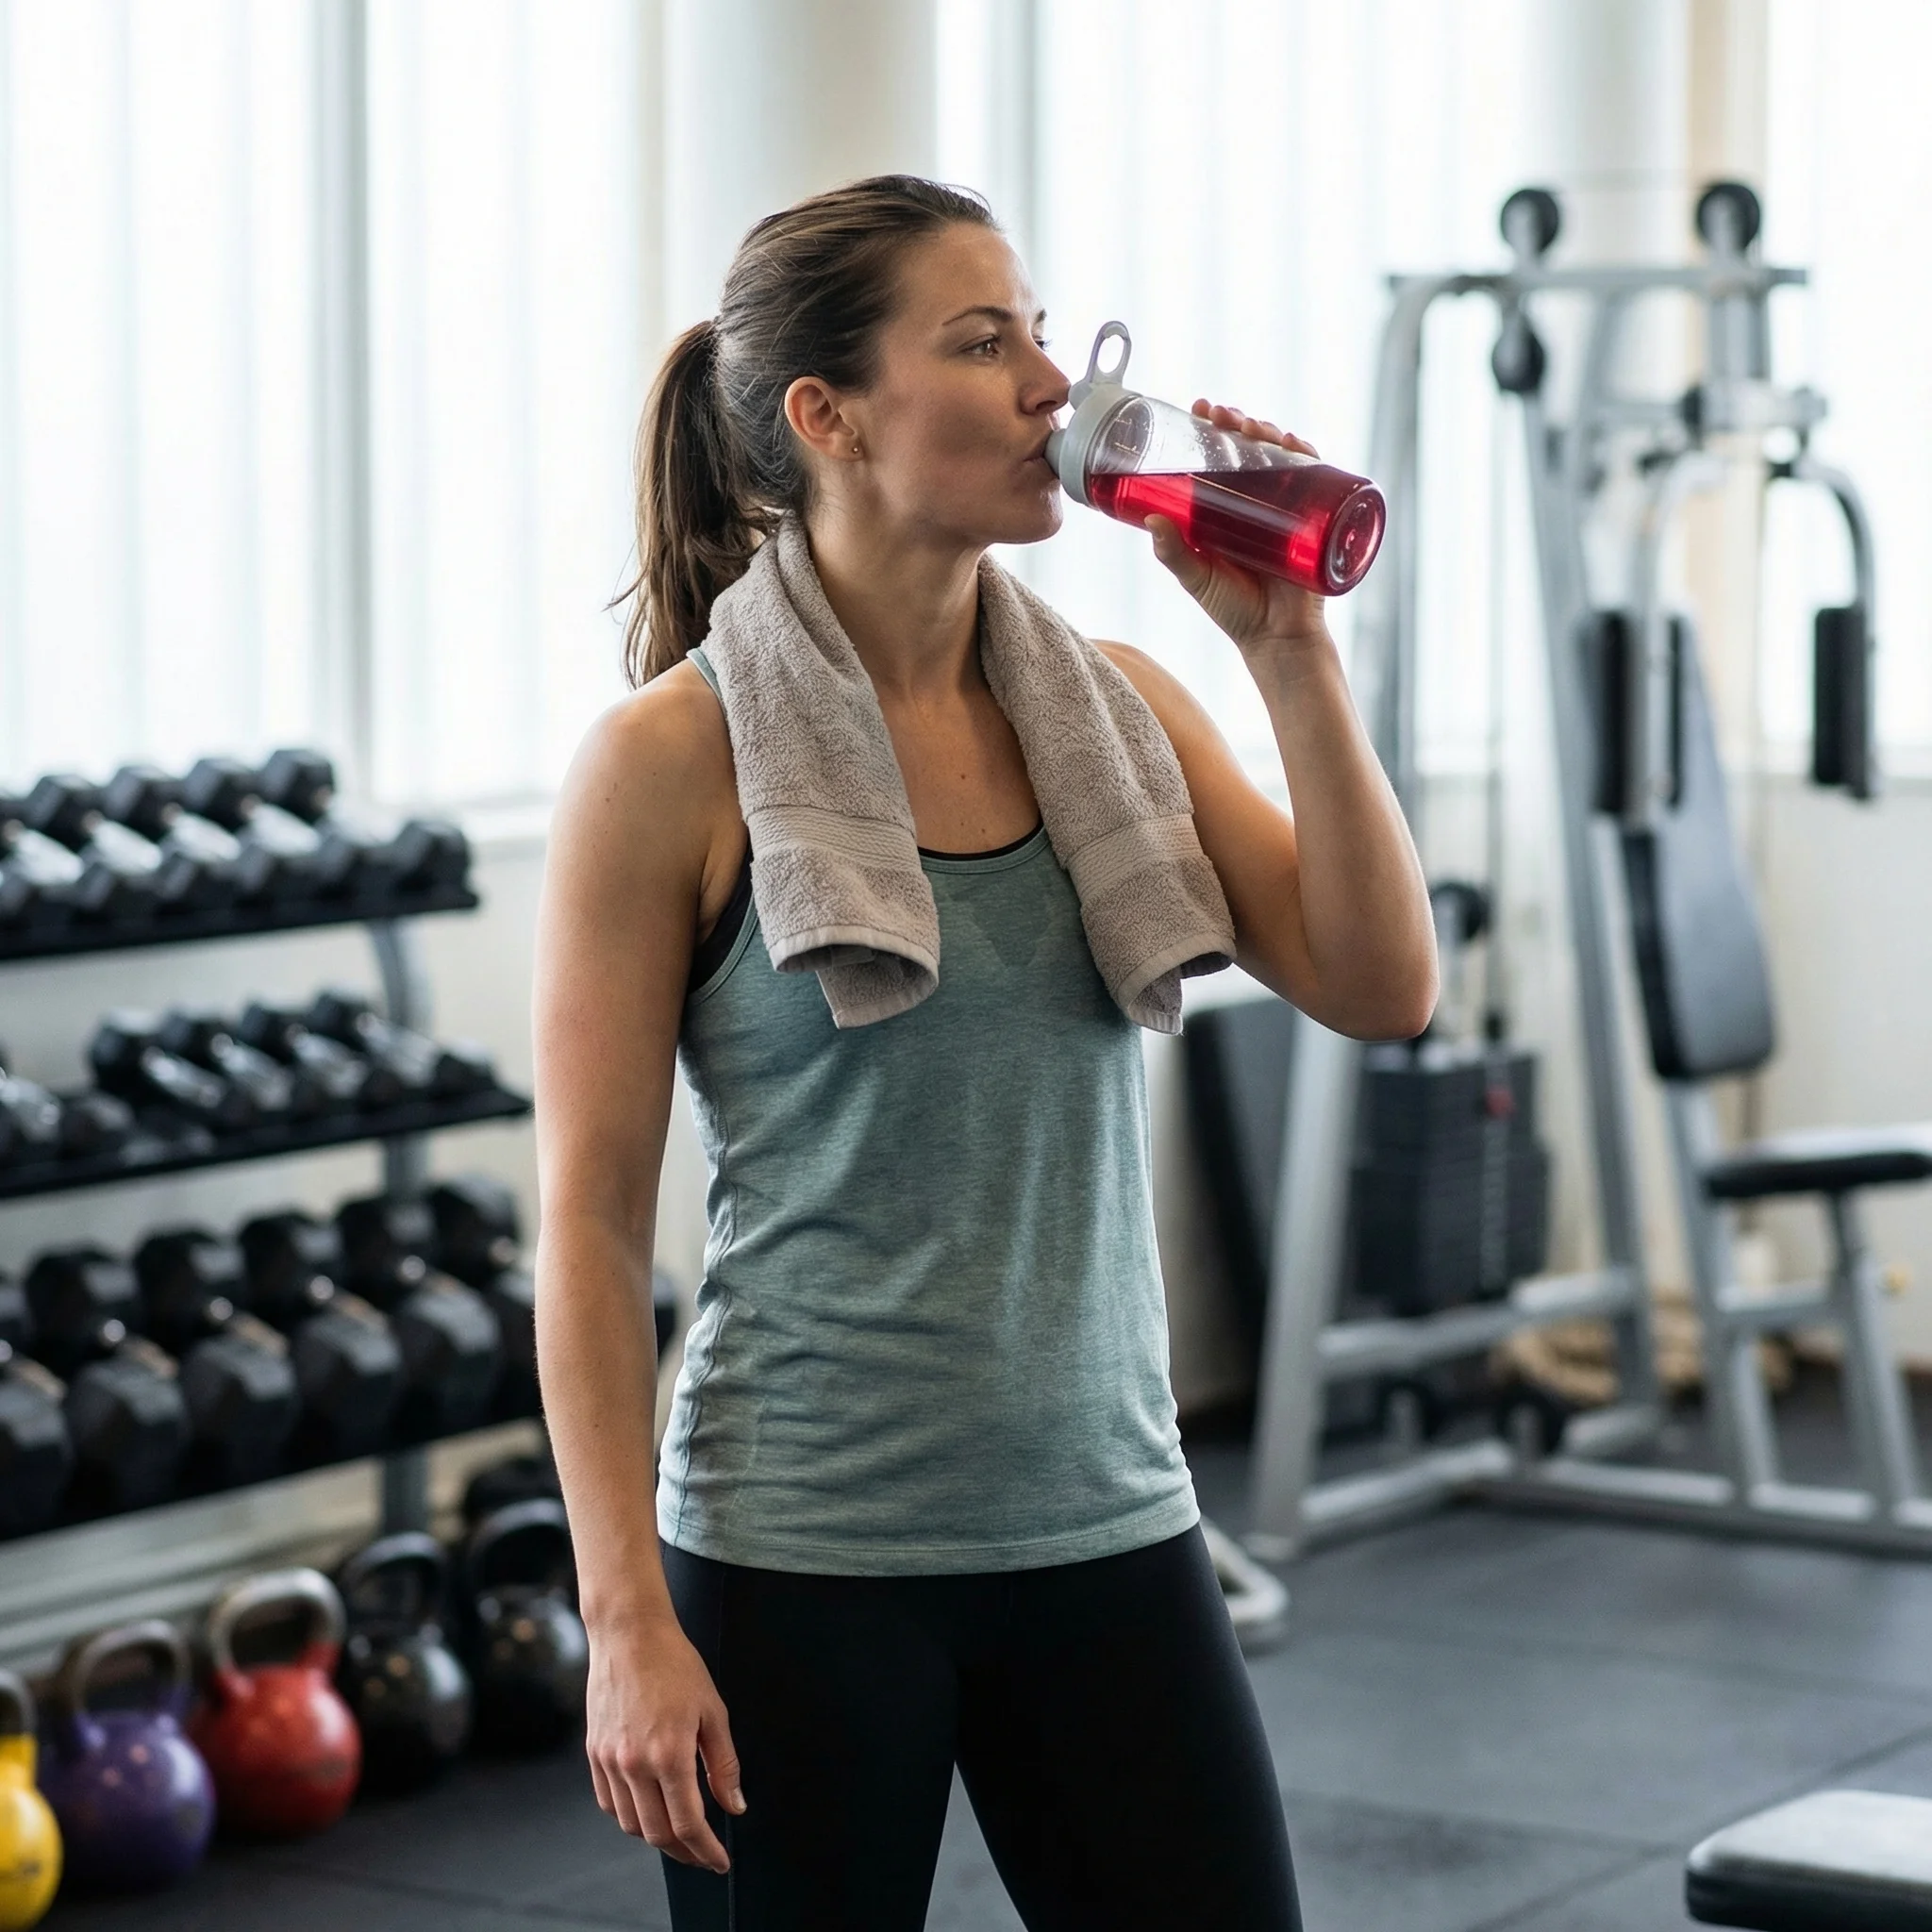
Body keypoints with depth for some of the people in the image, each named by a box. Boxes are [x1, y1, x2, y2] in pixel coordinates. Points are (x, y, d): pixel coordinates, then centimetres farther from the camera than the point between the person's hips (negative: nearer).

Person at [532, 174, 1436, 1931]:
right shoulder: (678, 762, -9)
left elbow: (1382, 989, -4)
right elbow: (591, 1225, -8)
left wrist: (1291, 654, -11)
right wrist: (629, 1622, -12)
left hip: (1108, 1535, 4)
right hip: (798, 1566, -4)